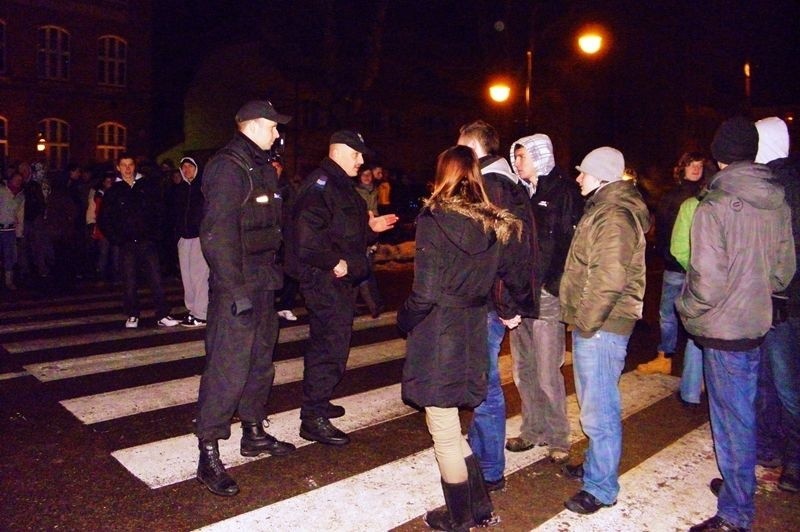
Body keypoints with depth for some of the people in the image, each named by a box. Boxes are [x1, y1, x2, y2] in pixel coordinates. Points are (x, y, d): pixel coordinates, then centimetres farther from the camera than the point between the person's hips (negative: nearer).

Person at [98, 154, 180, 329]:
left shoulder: (148, 185, 7)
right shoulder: (113, 191, 9)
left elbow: (159, 211, 5)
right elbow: (104, 220, 10)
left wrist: (156, 234, -4)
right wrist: (116, 239, 0)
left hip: (148, 242, -1)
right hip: (126, 244, 1)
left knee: (156, 279, -4)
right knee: (129, 282, 4)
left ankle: (162, 315, -2)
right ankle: (132, 316, 15)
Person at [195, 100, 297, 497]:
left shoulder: (261, 168, 16)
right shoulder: (228, 167, -14)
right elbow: (217, 235, -21)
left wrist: (272, 273, 16)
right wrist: (235, 290, -24)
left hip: (262, 283, 10)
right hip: (237, 287, -10)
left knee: (261, 360, 18)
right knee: (227, 368, -6)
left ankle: (254, 434, 33)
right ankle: (209, 455, 6)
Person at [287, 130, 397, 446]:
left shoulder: (341, 186, 19)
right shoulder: (320, 184, -14)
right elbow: (307, 233, -27)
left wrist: (370, 228, 13)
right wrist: (334, 262, -23)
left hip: (339, 278, 11)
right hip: (325, 278, -11)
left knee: (325, 343, 18)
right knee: (331, 346, -9)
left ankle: (317, 403, 32)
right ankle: (314, 419, -1)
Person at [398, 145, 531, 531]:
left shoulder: (434, 221, -14)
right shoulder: (497, 225, 3)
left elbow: (425, 293, -18)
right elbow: (517, 276, 11)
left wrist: (404, 321, 1)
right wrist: (512, 311, 30)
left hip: (436, 338, -6)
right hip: (473, 334, 6)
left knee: (444, 434, 9)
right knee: (450, 429, 22)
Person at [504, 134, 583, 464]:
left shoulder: (563, 193, -5)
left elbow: (572, 242, -11)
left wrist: (555, 286, -16)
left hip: (546, 295, -6)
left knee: (547, 373, 0)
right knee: (523, 370, 13)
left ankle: (557, 438, 17)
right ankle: (532, 430, 28)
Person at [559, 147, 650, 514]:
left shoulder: (614, 217, -17)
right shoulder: (601, 211, 16)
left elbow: (609, 280, -26)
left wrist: (586, 322, -18)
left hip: (601, 328, -11)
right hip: (590, 324, 11)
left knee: (598, 409, -2)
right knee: (592, 403, 21)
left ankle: (601, 487, 11)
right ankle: (596, 465, 37)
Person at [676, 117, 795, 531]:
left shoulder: (714, 208, -20)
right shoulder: (777, 204, 2)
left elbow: (708, 282, -23)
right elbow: (784, 268, 9)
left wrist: (687, 310, -5)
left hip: (723, 327, -7)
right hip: (757, 322, 7)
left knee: (732, 419, 3)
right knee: (741, 411, 22)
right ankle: (739, 484, 39)